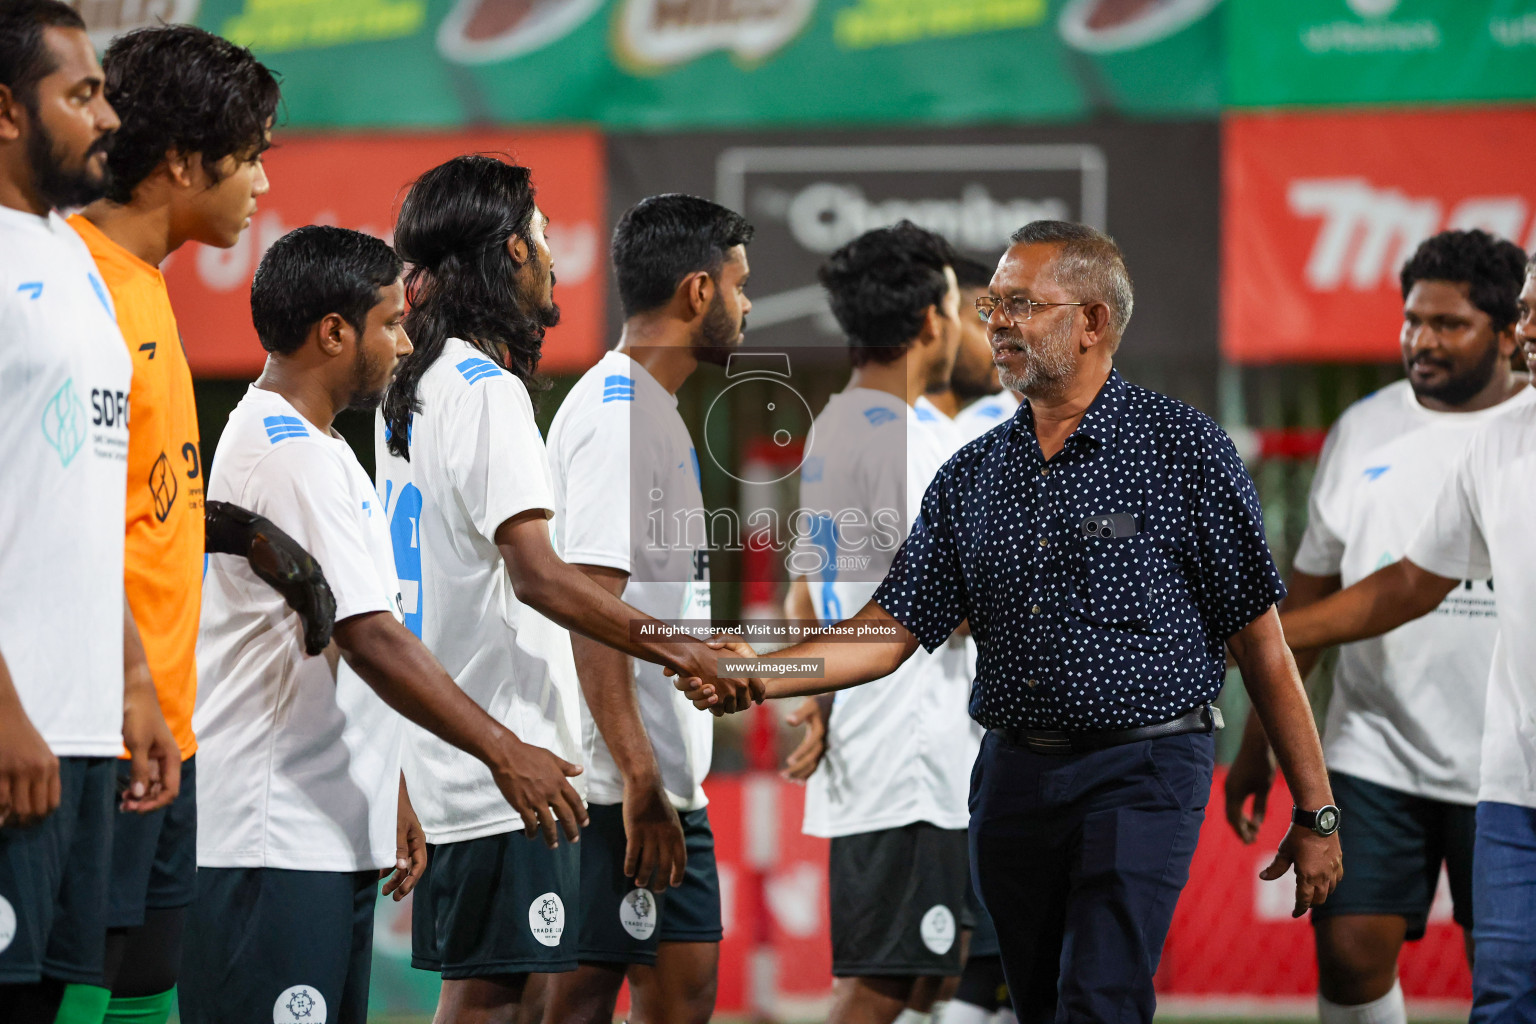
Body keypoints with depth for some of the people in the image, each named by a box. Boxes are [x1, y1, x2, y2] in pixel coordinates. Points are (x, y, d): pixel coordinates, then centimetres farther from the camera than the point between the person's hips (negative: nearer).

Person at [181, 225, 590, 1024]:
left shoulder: (304, 446, 20)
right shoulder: (291, 456, -14)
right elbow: (369, 640, -20)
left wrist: (390, 798, 22)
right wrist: (505, 753, -17)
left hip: (332, 836, 11)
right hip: (270, 844, -11)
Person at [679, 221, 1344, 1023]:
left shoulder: (1182, 450, -4)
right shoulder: (971, 477, 11)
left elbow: (1260, 639, -3)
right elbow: (892, 629, 7)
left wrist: (1315, 813, -3)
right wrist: (756, 675, -10)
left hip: (1140, 775, -6)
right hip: (1011, 776, 6)